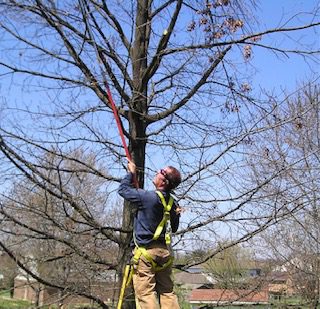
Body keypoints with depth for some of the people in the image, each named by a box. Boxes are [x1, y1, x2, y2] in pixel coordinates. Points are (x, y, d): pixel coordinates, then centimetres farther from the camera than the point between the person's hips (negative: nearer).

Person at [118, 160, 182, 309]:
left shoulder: (148, 197, -15)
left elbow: (122, 189, -2)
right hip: (164, 251, 7)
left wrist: (131, 173, 12)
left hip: (146, 252, -7)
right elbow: (174, 228, 19)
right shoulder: (172, 203, 6)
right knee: (167, 292, 10)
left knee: (146, 294, -6)